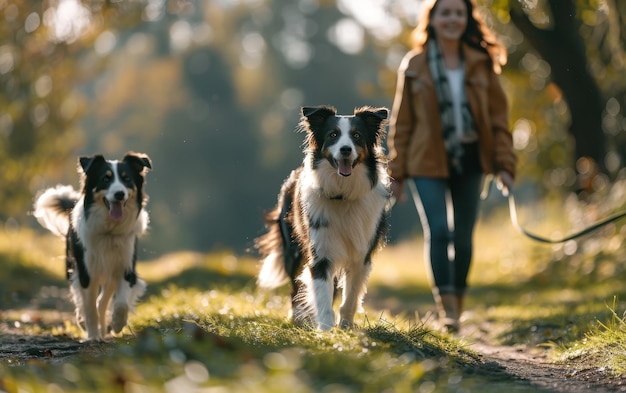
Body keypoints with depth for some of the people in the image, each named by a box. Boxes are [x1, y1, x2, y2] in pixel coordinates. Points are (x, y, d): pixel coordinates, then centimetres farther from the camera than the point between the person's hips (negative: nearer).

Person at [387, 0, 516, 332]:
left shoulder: (481, 64, 5)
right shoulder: (414, 66, 1)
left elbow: (498, 115, 6)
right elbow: (402, 122, 4)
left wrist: (504, 164, -2)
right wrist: (397, 172, 2)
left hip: (469, 162, 2)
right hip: (428, 164, -2)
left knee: (463, 236, 7)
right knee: (438, 231, -16)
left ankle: (458, 302, 21)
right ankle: (446, 305, -15)